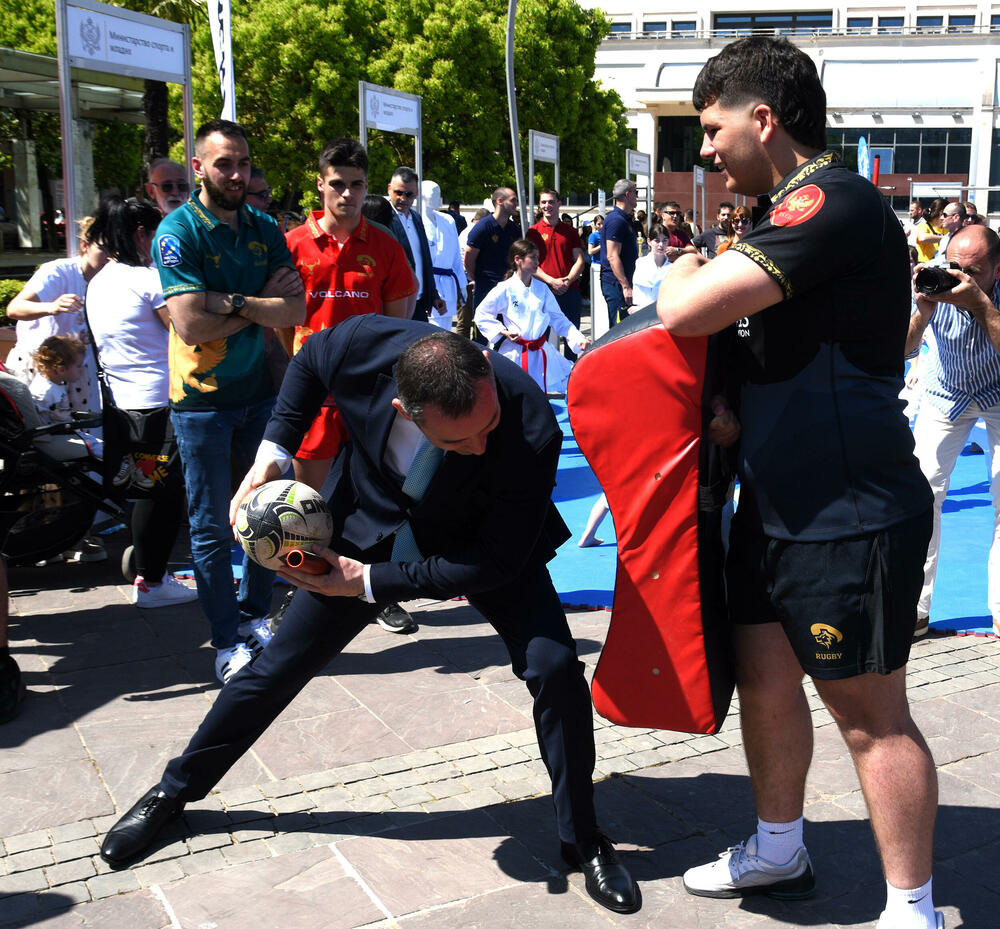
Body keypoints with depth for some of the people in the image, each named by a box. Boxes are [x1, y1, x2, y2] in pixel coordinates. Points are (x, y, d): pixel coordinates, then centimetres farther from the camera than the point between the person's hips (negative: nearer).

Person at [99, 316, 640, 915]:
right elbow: (309, 361, -5)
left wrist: (370, 583, -27)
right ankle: (174, 791, 32)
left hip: (475, 538, -1)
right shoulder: (365, 346, -32)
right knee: (280, 665, 7)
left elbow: (497, 560, -28)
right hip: (369, 521, 2)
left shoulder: (532, 432, -39)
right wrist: (273, 452, -15)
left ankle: (583, 840, 5)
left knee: (555, 665, -19)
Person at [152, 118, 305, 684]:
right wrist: (261, 303, -10)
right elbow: (190, 323, -19)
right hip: (203, 400, -5)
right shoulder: (179, 232, -9)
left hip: (260, 391, 5)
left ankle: (256, 618, 27)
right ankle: (228, 642, 13)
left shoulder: (265, 229, 7)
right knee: (212, 527, 2)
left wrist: (229, 301, -17)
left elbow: (293, 310, -5)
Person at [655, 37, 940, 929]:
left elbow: (686, 311, -28)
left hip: (850, 518, -9)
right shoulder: (793, 212, 14)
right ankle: (779, 849, 36)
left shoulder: (834, 203, -19)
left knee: (870, 713, 3)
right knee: (764, 680, 17)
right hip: (777, 505, 10)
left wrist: (684, 275, -5)